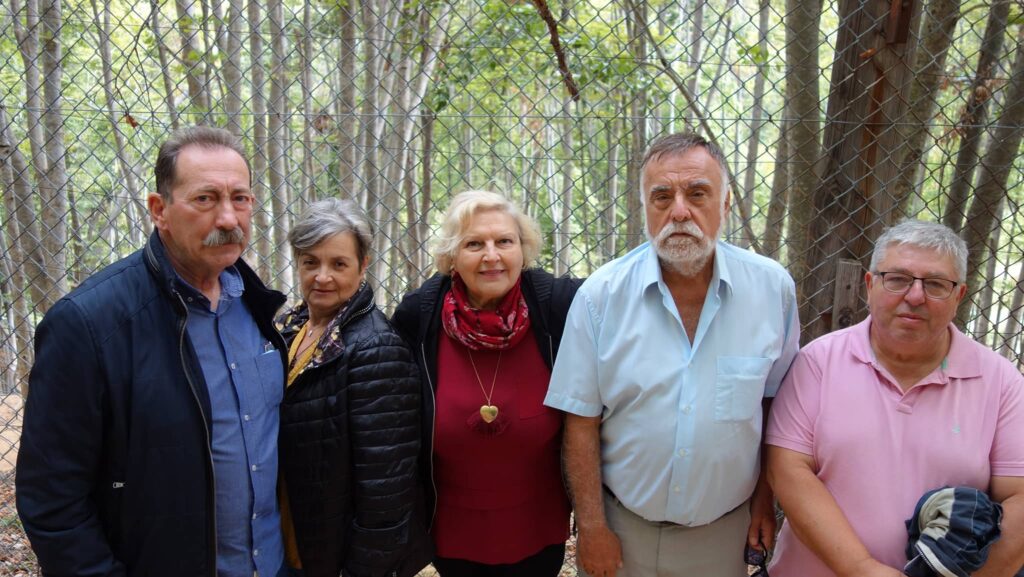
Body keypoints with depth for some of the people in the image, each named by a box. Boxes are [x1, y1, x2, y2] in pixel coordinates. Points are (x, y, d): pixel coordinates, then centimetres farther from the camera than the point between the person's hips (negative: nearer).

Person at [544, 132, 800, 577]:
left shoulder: (773, 288, -10)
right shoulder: (601, 294, -14)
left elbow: (778, 403, 1)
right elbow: (582, 420, -9)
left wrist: (765, 498, 4)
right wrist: (592, 527, -8)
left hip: (724, 533, 1)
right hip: (623, 526, -1)